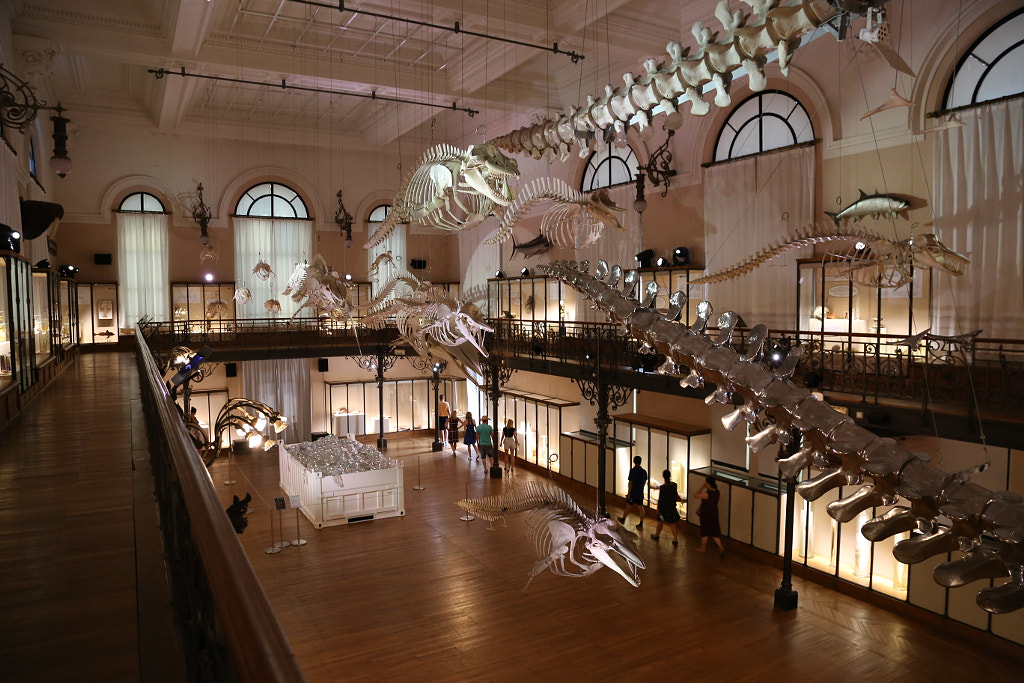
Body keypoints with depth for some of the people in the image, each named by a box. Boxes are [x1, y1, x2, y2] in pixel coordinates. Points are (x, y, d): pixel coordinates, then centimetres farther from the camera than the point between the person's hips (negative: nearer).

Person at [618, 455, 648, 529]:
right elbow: (644, 482, 11)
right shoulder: (644, 471, -1)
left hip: (633, 493, -4)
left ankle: (623, 519, 28)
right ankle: (641, 524, 9)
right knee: (640, 508, 6)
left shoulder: (632, 471, -17)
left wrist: (628, 493, -11)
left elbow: (630, 483, -17)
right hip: (640, 493, 4)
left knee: (629, 506, 11)